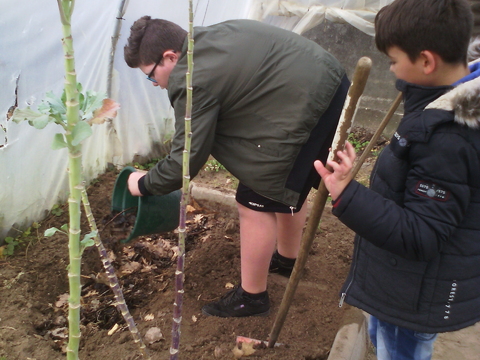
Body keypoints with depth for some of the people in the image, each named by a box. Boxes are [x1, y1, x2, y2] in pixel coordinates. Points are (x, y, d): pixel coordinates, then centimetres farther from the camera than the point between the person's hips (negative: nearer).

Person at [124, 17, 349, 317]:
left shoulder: (194, 82, -17)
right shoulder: (211, 36, 11)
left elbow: (185, 161, -13)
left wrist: (145, 184, 4)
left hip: (306, 108, -11)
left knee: (256, 203, 1)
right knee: (288, 184, 26)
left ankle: (251, 297, 18)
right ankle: (288, 258, 47)